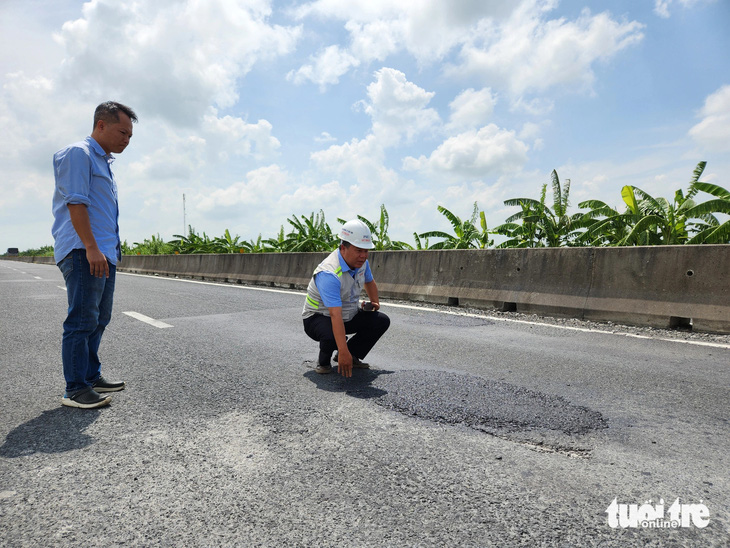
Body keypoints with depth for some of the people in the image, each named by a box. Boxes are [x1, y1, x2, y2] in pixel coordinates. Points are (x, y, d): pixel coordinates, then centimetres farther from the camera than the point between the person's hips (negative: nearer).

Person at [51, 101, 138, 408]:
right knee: (82, 320, -8)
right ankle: (75, 390, -2)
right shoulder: (78, 153, -5)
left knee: (99, 319, 13)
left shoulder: (103, 161, 23)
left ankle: (91, 377, 22)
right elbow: (75, 203, -16)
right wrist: (91, 247, -23)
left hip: (104, 254, 10)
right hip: (84, 252, -10)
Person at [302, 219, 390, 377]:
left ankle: (353, 356, 6)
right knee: (332, 336, -39)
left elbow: (369, 282, 18)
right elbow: (335, 316, -43)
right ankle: (323, 362, -4)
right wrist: (343, 352, -47)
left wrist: (375, 302, 3)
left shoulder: (361, 262, -7)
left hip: (349, 315, 8)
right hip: (318, 317, -7)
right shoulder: (329, 274, -35)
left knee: (382, 321, -7)